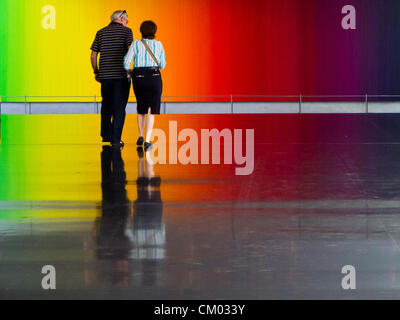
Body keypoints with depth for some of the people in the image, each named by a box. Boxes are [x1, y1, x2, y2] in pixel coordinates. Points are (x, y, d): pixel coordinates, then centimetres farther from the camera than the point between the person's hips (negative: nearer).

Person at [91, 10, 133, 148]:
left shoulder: (101, 33, 10)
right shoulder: (126, 31, -1)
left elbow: (93, 55, 8)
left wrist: (96, 72, 19)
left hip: (105, 75, 4)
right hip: (121, 74, -4)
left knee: (106, 105, 21)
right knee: (119, 107, 1)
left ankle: (106, 134, 27)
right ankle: (115, 139, -4)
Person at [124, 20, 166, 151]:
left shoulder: (135, 44, 1)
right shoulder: (159, 45, 2)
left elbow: (126, 62, -6)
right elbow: (162, 65, 5)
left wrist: (129, 71, 16)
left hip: (138, 78, 1)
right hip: (154, 77, -1)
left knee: (141, 107, 22)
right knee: (151, 110, -2)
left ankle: (140, 136, 19)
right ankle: (147, 141, -14)